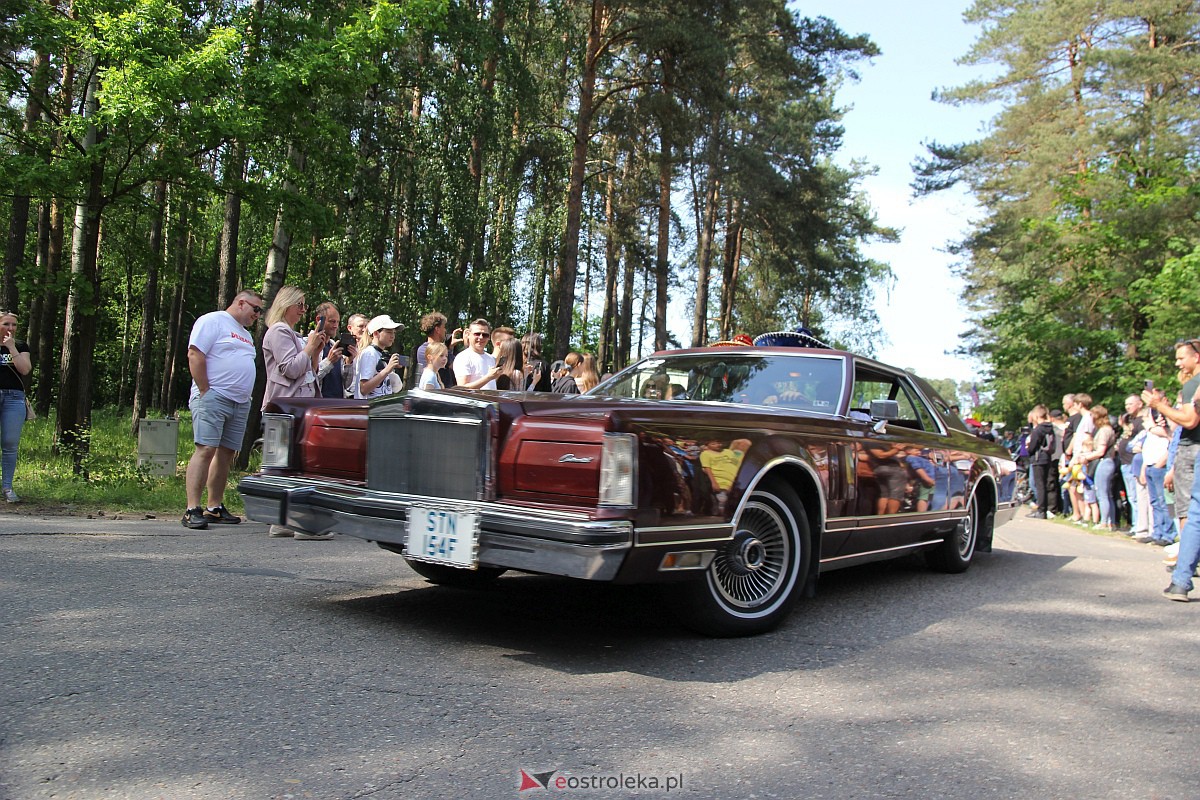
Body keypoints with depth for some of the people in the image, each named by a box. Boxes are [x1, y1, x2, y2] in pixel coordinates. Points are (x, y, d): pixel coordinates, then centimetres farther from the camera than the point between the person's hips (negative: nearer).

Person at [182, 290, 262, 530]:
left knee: (226, 454, 7)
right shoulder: (212, 321, -1)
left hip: (240, 403, 8)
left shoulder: (246, 334, 25)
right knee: (206, 449, -14)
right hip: (213, 398, -8)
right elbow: (195, 355, -11)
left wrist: (246, 398, 16)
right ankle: (192, 510, -15)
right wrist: (205, 392, -15)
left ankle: (214, 508, 13)